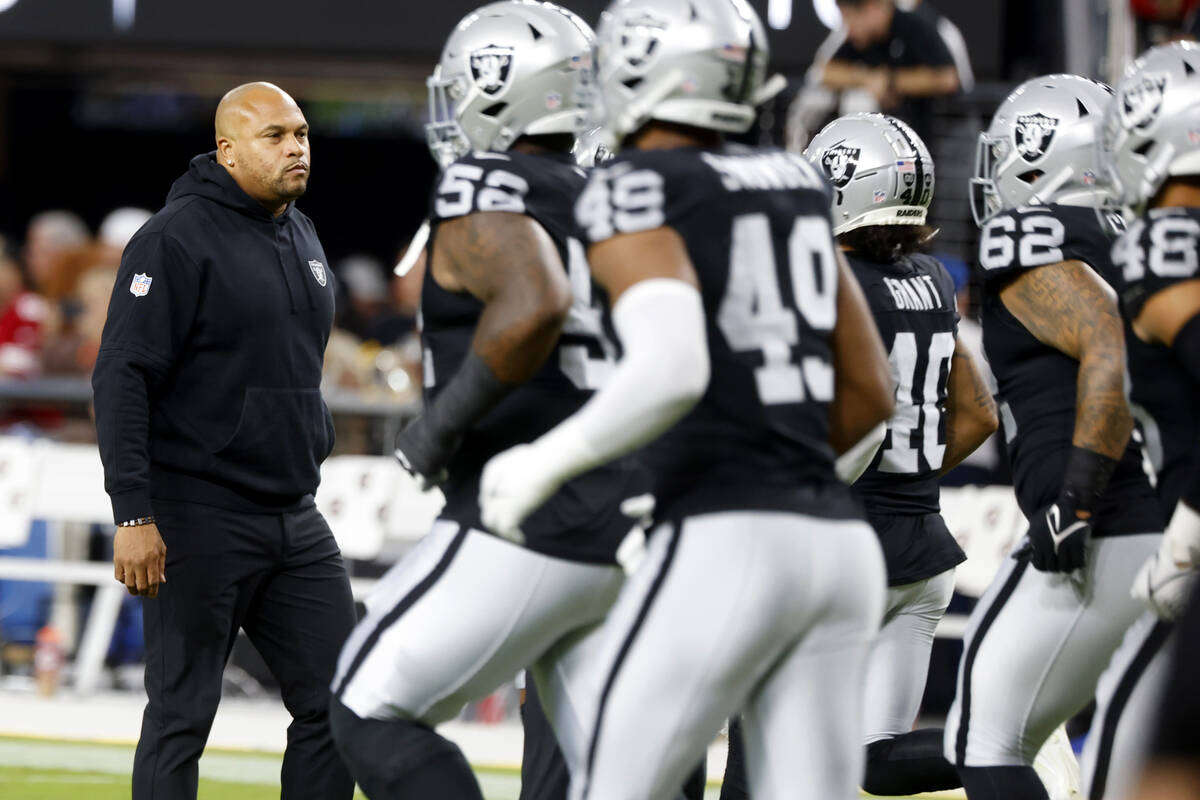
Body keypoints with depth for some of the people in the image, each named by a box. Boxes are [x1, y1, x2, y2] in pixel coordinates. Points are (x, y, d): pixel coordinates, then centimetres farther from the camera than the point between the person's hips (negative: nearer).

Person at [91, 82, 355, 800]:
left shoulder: (303, 238, 14)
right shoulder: (178, 239, -11)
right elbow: (123, 378, -15)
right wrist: (133, 516, -21)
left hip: (294, 519, 8)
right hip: (198, 519, -8)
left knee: (339, 700, 3)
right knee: (182, 714, -1)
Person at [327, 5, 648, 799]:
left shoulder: (484, 194, -8)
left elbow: (536, 304, -28)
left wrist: (444, 421, -17)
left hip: (526, 528, -7)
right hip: (626, 536, 8)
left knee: (371, 709, 5)